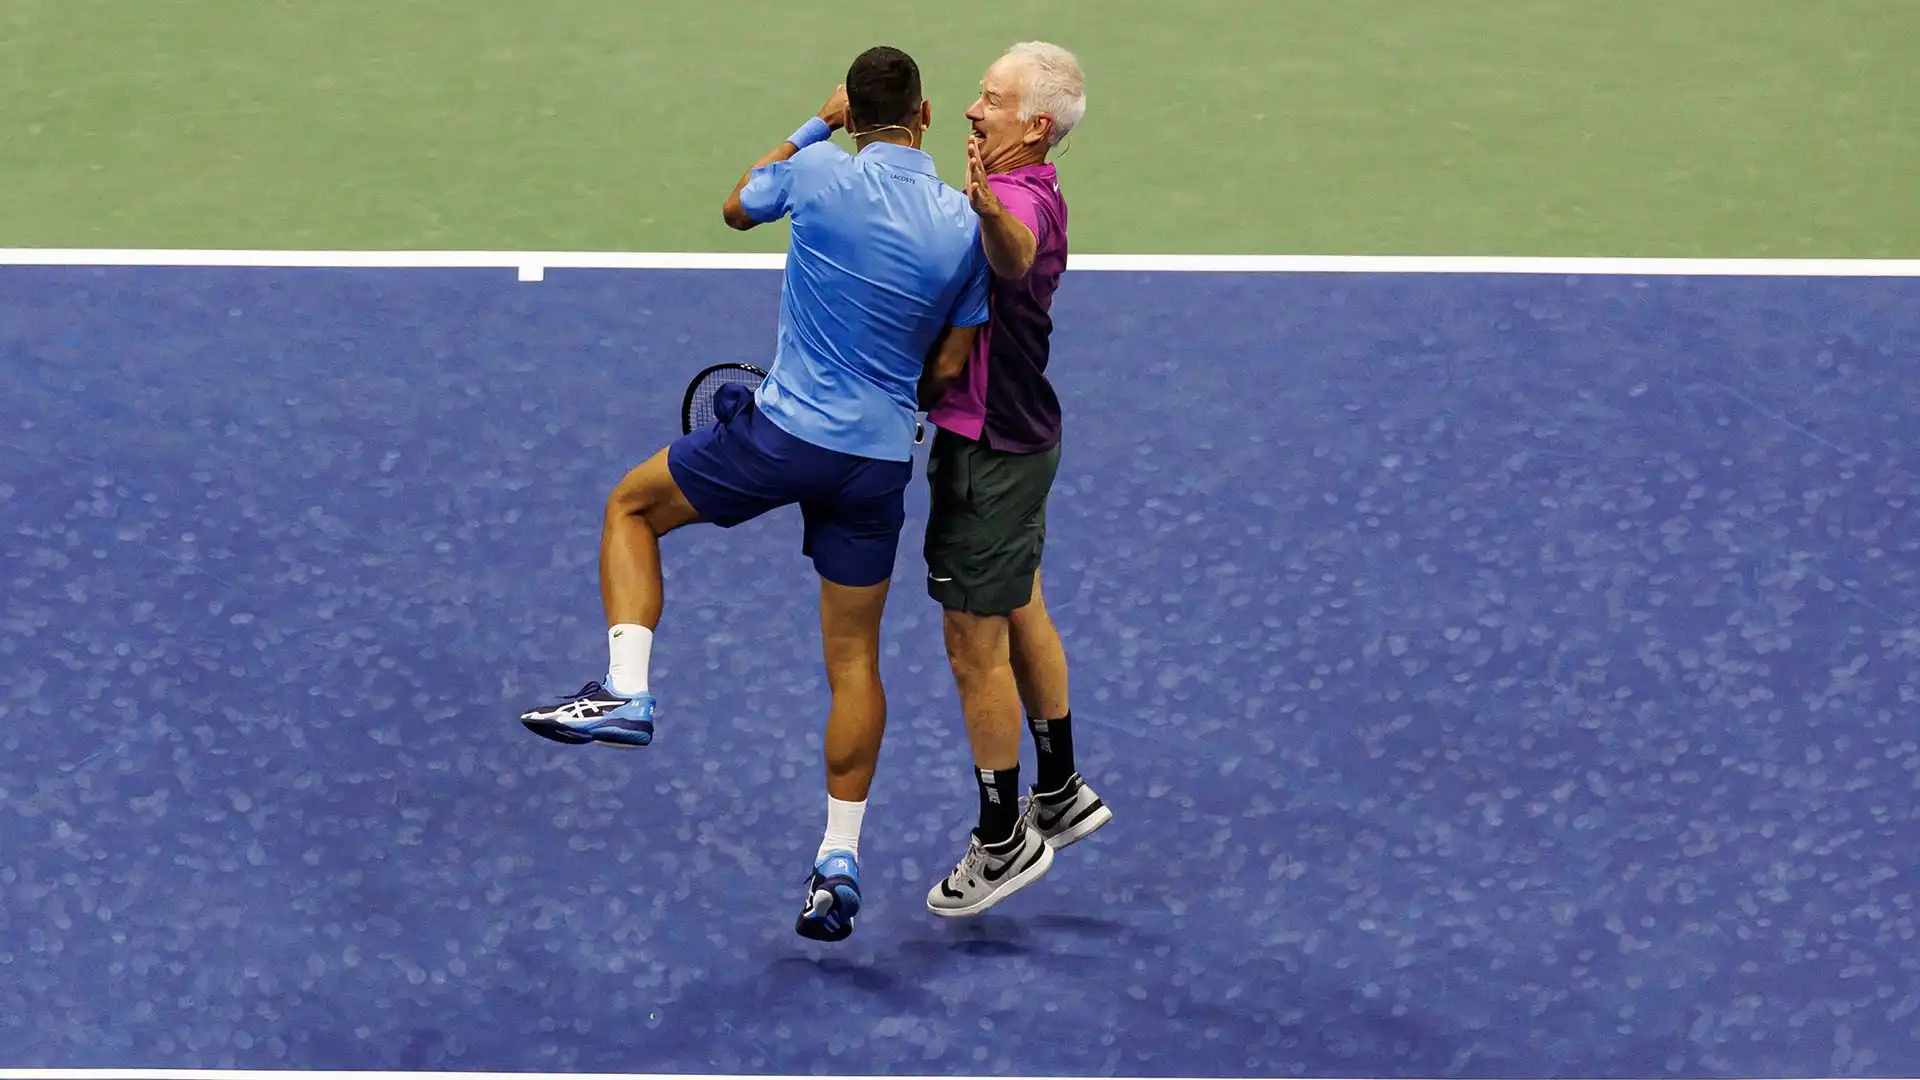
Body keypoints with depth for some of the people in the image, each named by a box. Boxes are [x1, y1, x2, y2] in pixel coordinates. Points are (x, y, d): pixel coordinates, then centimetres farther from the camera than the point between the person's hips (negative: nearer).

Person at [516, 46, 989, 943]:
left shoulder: (819, 173, -10)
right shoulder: (966, 227, -4)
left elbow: (737, 206, 13)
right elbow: (948, 366, 3)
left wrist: (815, 126, 21)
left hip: (784, 430, -3)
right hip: (881, 458, 3)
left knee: (632, 506, 21)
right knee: (854, 654, 14)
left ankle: (624, 691, 4)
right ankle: (839, 861, 14)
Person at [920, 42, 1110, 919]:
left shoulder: (1023, 197, -27)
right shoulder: (1027, 195, 6)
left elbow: (1015, 255, -53)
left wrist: (987, 209, -74)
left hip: (990, 454, -11)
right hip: (1016, 440, 11)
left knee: (976, 649, 1)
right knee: (1021, 617, 24)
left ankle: (1004, 841, 13)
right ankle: (1061, 792, 38)